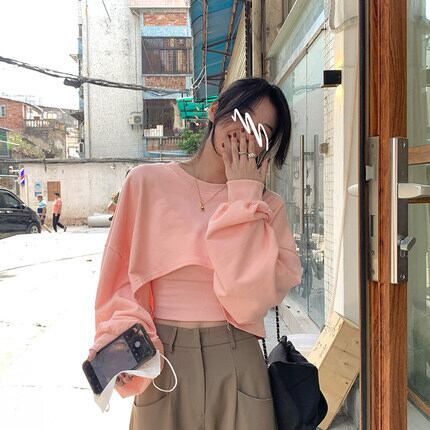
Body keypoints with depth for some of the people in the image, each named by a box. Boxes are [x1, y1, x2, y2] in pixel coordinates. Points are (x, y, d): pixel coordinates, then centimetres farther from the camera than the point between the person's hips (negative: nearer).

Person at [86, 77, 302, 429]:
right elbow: (122, 279, 3)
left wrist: (244, 196, -13)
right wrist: (128, 337, -14)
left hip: (236, 362, 1)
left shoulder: (267, 206, -1)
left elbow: (250, 300, -15)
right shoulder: (148, 182, -2)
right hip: (160, 362, 0)